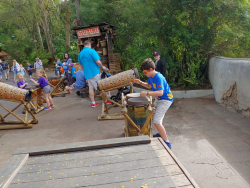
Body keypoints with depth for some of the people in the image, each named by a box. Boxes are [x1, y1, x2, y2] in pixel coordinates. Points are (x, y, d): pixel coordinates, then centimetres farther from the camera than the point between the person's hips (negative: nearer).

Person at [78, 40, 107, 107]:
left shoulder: (80, 54, 9)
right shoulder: (92, 51, -12)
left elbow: (81, 65, 18)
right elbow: (98, 62, -19)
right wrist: (102, 67, -1)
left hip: (87, 74, 6)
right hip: (95, 72, -6)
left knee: (91, 87, 12)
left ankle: (93, 103, 16)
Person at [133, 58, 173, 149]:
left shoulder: (159, 78, -28)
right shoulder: (151, 76, 0)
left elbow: (160, 92, -37)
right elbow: (149, 85, 19)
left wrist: (147, 93, -36)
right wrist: (140, 83, 4)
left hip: (165, 100, -10)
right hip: (159, 99, 10)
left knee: (156, 121, -15)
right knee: (154, 115, 25)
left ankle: (167, 142, -6)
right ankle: (162, 133, 45)